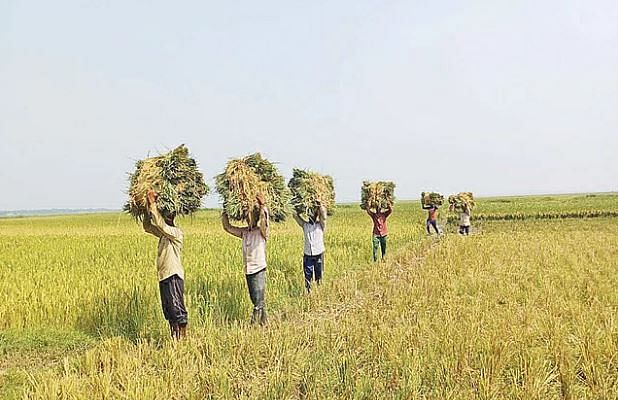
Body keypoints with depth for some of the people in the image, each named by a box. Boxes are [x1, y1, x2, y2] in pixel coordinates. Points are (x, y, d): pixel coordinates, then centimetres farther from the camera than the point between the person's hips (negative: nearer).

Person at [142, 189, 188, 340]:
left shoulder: (177, 232, -11)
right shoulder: (163, 233, 16)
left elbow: (161, 224, -25)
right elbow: (147, 226, 13)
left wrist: (153, 205, -23)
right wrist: (149, 208, 1)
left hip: (174, 276, -9)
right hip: (163, 276, 9)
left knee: (177, 308, -9)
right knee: (168, 310, 12)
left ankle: (183, 337, -4)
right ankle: (174, 338, 19)